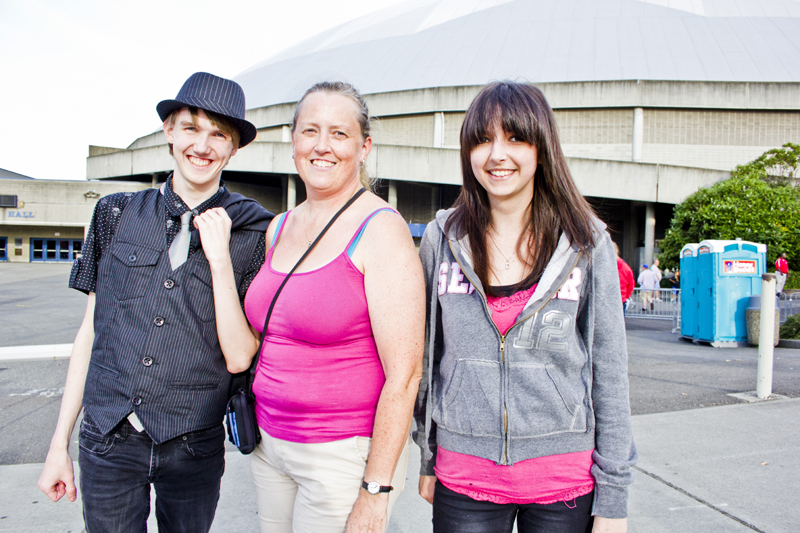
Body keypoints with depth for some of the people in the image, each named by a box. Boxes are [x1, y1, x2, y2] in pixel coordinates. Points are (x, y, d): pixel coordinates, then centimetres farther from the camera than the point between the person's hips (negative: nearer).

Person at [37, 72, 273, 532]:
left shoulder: (252, 231, -5)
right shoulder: (118, 214, 2)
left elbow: (237, 357, -9)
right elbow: (91, 330, 6)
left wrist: (219, 256, -17)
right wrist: (60, 443, 7)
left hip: (194, 449, -1)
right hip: (108, 442, 1)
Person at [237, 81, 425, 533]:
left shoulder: (382, 231, -15)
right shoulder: (279, 229, 6)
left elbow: (404, 375, -19)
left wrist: (375, 492, -18)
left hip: (347, 454, -6)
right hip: (270, 443, 6)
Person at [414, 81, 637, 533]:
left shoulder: (588, 242, -5)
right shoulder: (442, 239, -1)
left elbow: (610, 371, -3)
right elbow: (427, 358, 6)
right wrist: (427, 458, 9)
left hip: (564, 482, -1)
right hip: (463, 478, 1)